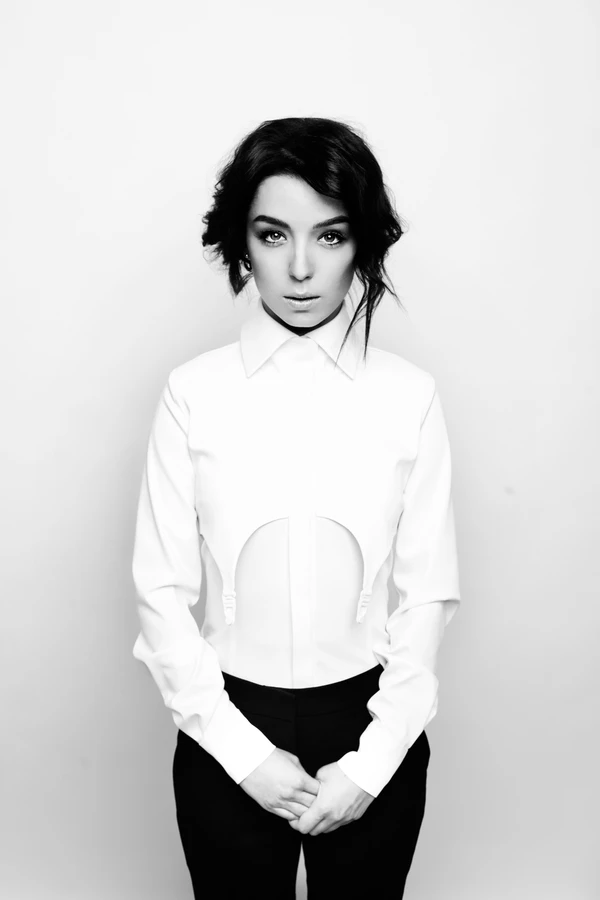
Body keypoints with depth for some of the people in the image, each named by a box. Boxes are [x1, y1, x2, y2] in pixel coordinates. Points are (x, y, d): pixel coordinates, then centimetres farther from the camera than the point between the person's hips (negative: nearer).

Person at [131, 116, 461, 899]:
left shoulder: (409, 395, -8)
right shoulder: (194, 393, -9)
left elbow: (428, 592, -4)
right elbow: (162, 592, -7)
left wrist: (373, 761, -8)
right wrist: (244, 752, -10)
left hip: (368, 726, 1)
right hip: (229, 731, 0)